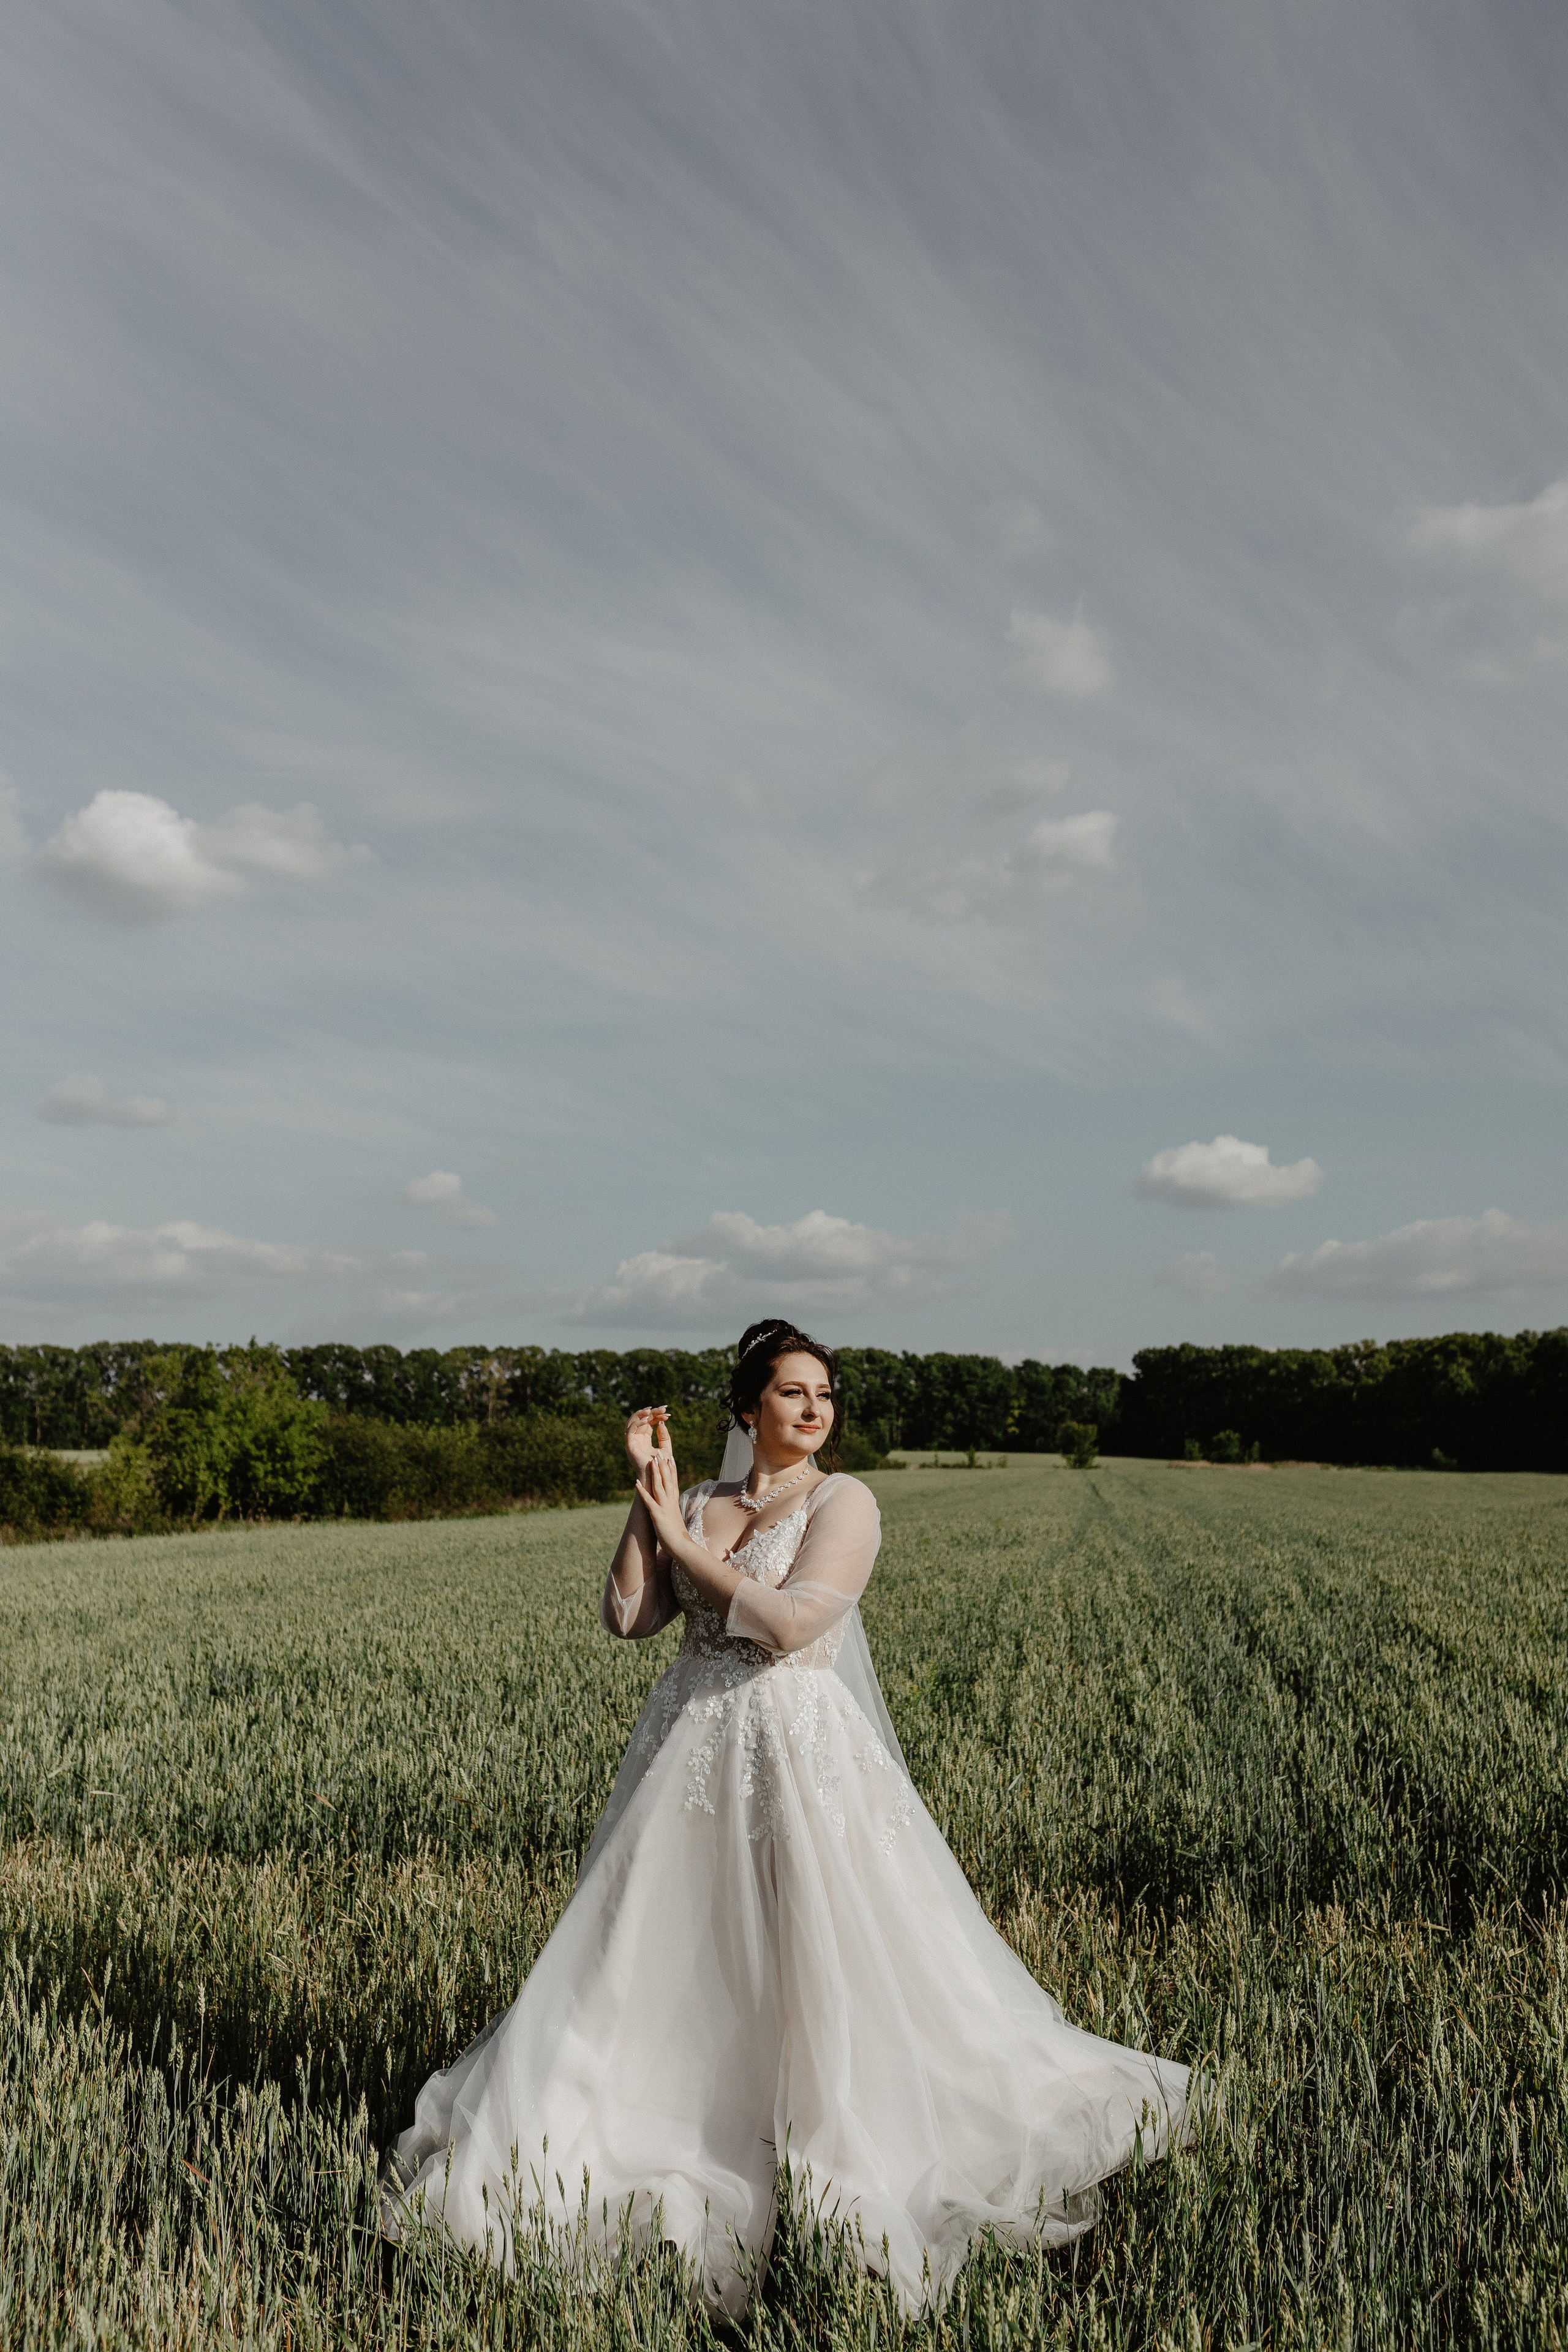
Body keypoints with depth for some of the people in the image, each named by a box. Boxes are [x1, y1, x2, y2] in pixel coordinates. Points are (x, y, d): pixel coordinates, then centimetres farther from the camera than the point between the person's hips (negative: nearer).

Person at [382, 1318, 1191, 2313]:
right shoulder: (700, 1505, 9)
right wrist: (652, 1501, -6)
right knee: (653, 1952, 12)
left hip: (802, 1752, -4)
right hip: (692, 1748, 5)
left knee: (838, 1962, -1)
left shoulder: (845, 1502, -6)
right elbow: (626, 1616, 0)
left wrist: (684, 1541, -11)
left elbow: (790, 1621, -19)